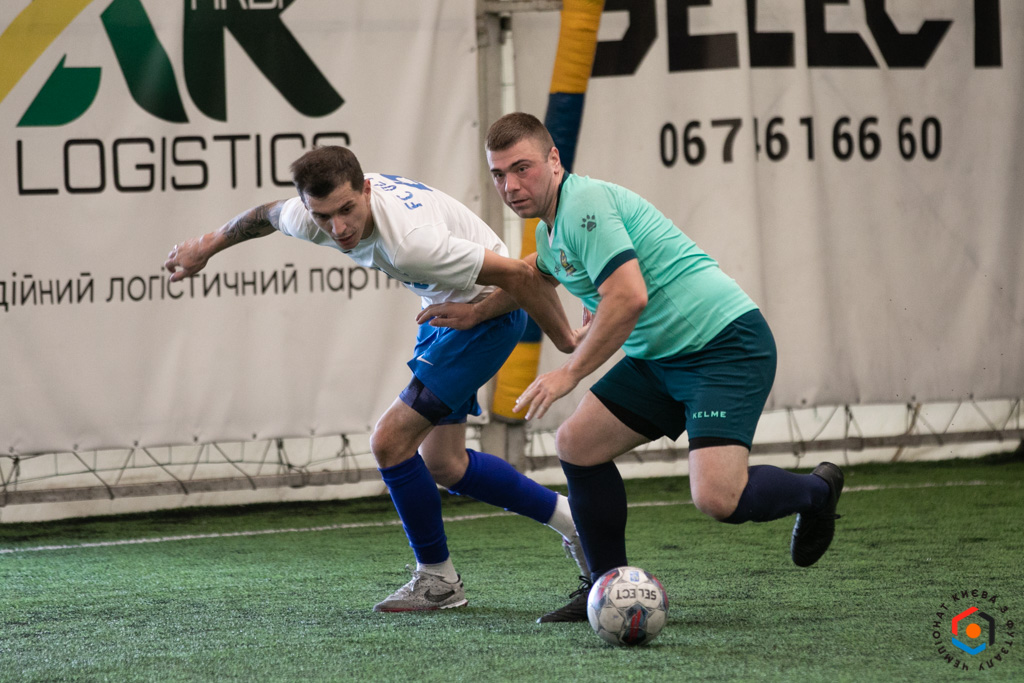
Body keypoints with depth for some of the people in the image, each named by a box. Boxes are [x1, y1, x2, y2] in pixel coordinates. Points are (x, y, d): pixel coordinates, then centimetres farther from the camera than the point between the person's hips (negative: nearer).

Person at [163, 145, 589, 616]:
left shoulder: (411, 240, -39)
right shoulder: (309, 217, -18)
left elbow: (515, 273, -32)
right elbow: (269, 215, 9)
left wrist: (568, 343, -20)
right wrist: (207, 246, 24)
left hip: (489, 310, -8)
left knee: (390, 440, -14)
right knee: (441, 465, 14)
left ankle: (438, 580, 4)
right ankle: (567, 516, 31)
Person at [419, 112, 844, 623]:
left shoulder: (584, 203, -16)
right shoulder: (550, 227, 16)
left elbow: (629, 296, -27)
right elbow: (538, 272, 42)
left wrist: (570, 373, -20)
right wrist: (476, 311, 41)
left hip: (725, 344, -10)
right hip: (659, 357, 10)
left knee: (716, 499, -23)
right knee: (576, 445, 3)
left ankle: (815, 492, 7)